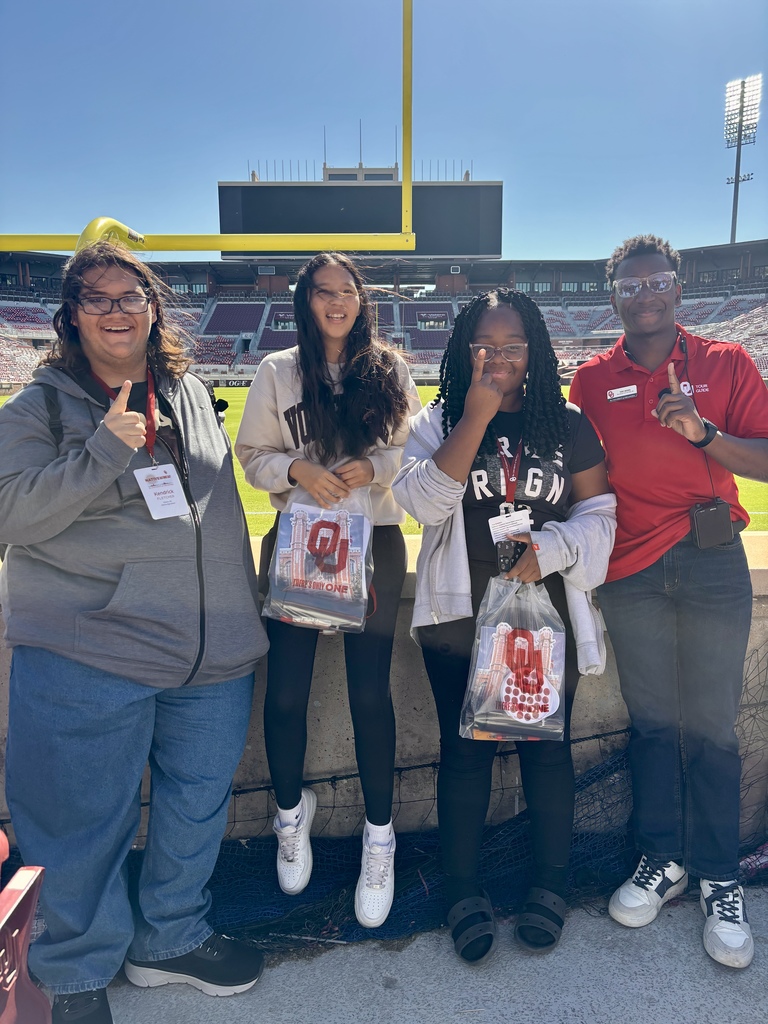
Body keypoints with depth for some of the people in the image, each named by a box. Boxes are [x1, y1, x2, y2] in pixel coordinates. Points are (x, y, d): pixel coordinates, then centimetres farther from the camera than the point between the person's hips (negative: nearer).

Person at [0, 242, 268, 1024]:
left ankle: (170, 941, 41)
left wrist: (242, 609, 19)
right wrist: (106, 449, -21)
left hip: (212, 651, 5)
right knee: (82, 826, 7)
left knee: (197, 805, 17)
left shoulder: (192, 394, 12)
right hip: (85, 658, -4)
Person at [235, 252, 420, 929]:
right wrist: (297, 469, -16)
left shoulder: (390, 371, 6)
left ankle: (379, 838, 20)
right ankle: (293, 811, 33)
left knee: (371, 692, 2)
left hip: (375, 543, 0)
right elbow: (253, 456, 3)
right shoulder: (278, 372, 4)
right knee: (286, 692, 4)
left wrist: (374, 467, -15)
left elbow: (414, 450, 5)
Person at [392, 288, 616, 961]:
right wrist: (476, 418, -19)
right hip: (460, 613, 0)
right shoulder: (438, 421, 1)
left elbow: (600, 510, 5)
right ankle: (464, 892, 26)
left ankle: (551, 884, 31)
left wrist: (550, 548, -14)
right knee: (465, 749, 9)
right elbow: (424, 503, -14)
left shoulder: (568, 424, 4)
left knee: (546, 744, 10)